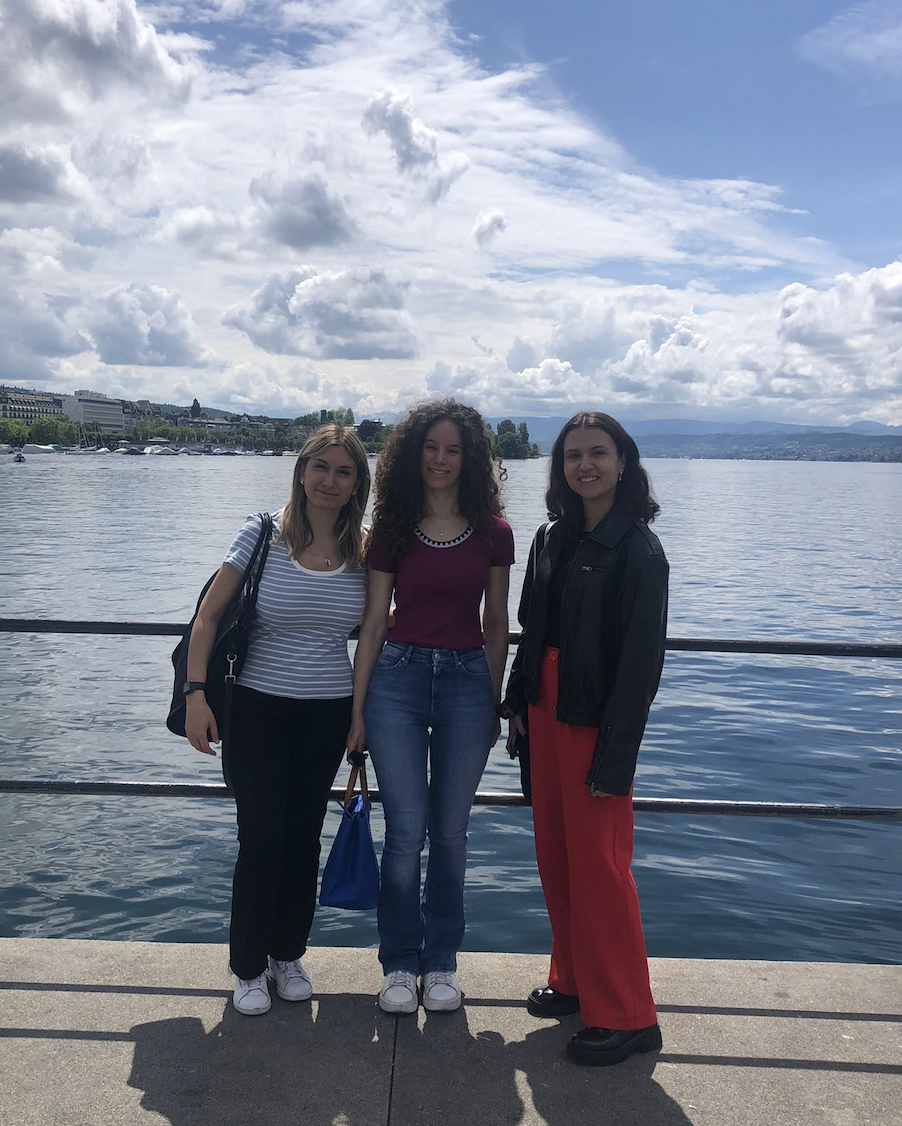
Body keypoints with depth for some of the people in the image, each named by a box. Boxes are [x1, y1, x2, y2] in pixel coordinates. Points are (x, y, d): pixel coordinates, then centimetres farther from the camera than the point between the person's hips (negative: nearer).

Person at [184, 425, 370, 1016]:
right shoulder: (263, 533, -8)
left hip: (328, 713, 3)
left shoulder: (364, 551, 0)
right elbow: (208, 617, -6)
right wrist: (196, 693, -12)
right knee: (262, 840, -1)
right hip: (258, 707, -2)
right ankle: (249, 967, 21)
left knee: (303, 836, 12)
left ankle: (289, 955, 32)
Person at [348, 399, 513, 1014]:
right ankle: (400, 963, 19)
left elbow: (496, 626, 8)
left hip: (467, 681, 1)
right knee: (406, 828, 0)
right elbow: (374, 624, 4)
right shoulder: (392, 530, 3)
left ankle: (441, 961, 25)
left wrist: (494, 704, 9)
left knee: (449, 830, 8)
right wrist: (357, 708, 3)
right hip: (399, 678, 0)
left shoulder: (493, 532, 3)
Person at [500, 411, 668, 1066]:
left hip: (596, 719, -7)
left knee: (598, 863, 0)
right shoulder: (552, 539, 9)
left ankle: (627, 1017, 16)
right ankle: (575, 980, 34)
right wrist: (519, 703, 8)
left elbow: (643, 658, -16)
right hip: (546, 711, 7)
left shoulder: (638, 549, -13)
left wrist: (614, 757, -19)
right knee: (555, 852, 16)